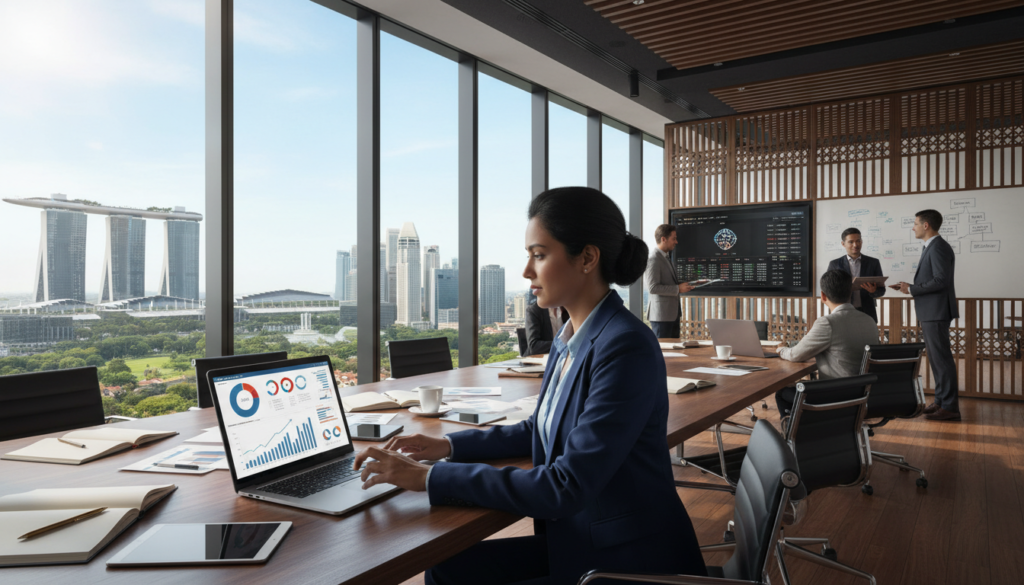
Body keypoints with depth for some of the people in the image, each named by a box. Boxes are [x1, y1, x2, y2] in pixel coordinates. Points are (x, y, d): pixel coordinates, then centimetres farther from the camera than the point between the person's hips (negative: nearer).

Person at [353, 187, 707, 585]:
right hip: (575, 541, 7)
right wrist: (448, 445, 5)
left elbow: (566, 487, -26)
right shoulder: (570, 339, 2)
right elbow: (540, 429, 16)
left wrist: (429, 477, -23)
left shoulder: (627, 348, -24)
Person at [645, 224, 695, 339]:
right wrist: (678, 289, -19)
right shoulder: (653, 259, -15)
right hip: (661, 315, -10)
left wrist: (681, 285, 6)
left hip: (673, 313, 10)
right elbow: (653, 288, -23)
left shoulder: (666, 257, 17)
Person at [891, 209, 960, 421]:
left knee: (942, 358, -6)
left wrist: (912, 289, -15)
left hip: (937, 312, -11)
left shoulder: (938, 247, -16)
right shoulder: (931, 247, 16)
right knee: (936, 358, 15)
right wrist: (910, 287, 6)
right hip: (930, 312, 11)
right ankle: (942, 401, 24)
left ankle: (950, 407, -1)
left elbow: (941, 281, -23)